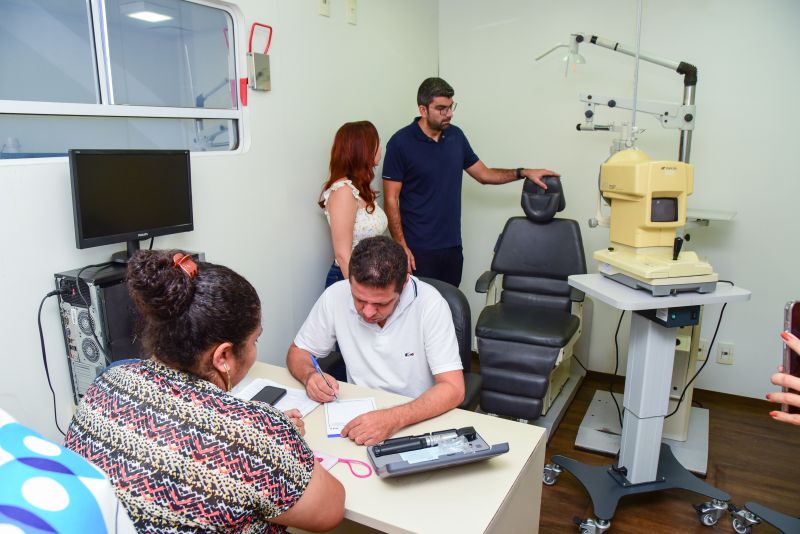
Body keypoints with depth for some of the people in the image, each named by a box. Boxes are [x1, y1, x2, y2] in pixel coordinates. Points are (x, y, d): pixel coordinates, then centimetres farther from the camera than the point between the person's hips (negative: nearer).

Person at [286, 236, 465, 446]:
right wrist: (310, 375, -17)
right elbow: (298, 352, 5)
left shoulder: (430, 304, -19)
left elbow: (453, 389, -21)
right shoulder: (335, 296, -10)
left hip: (420, 419, -1)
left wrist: (394, 420, -34)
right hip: (358, 416, 2)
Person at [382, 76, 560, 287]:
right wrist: (401, 246, -15)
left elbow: (483, 174, 18)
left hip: (452, 246, 5)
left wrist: (524, 173, 5)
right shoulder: (400, 143, -8)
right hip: (418, 249, -5)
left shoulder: (456, 136, 8)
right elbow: (391, 200, -9)